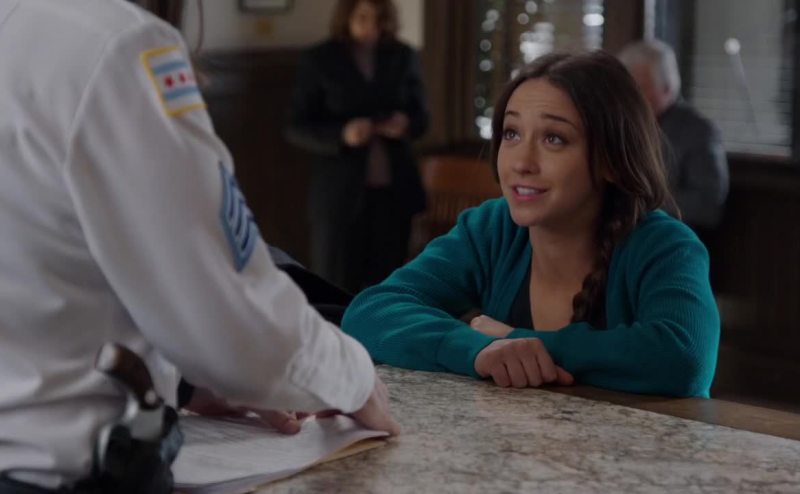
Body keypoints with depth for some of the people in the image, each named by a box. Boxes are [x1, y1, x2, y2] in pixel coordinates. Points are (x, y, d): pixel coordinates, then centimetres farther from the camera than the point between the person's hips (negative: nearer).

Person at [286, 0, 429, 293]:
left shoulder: (402, 57, 5)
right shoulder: (320, 60, -3)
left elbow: (420, 115, 13)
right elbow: (296, 128, -3)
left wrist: (406, 125, -11)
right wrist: (342, 135, -21)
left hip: (393, 189, 3)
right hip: (339, 192, -2)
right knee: (337, 288, 0)